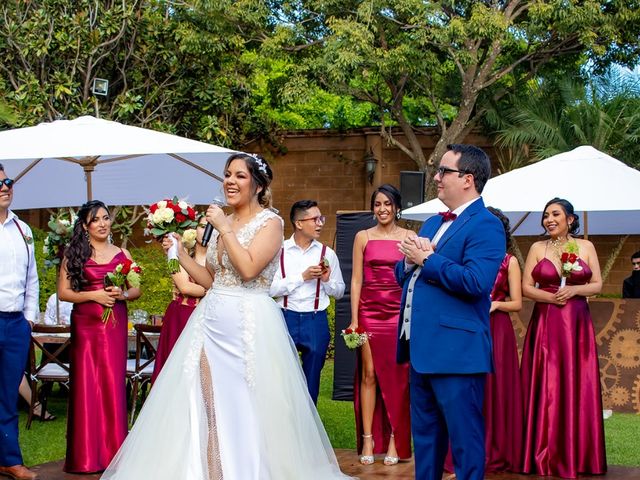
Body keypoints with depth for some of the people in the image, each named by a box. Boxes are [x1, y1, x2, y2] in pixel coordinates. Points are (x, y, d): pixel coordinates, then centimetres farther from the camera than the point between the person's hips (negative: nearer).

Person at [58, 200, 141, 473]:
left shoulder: (122, 254, 10)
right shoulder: (74, 254, 2)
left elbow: (136, 290, 13)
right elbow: (63, 292, -3)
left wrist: (122, 294, -7)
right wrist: (95, 295, -13)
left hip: (115, 325, 2)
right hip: (85, 325, -2)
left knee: (114, 384, 0)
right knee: (86, 384, -2)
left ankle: (113, 450, 9)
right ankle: (86, 456, 6)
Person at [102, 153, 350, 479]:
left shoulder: (269, 222, -5)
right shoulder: (221, 222, 15)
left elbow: (248, 269, -20)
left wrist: (224, 228, -14)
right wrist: (179, 252, 10)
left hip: (249, 323, -7)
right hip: (212, 319, 7)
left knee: (245, 409, -2)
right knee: (208, 406, 5)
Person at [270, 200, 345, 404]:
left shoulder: (327, 254, 4)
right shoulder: (280, 251, -1)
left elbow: (339, 292, 12)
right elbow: (270, 288, -11)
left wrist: (327, 280, -8)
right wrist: (302, 276, -13)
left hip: (316, 321, 2)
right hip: (286, 318, -2)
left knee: (311, 380, 10)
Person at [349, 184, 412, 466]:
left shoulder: (409, 238, 6)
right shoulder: (363, 237, 7)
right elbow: (356, 280, 5)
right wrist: (354, 320, -2)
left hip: (399, 313, 0)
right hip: (369, 312, 0)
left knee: (397, 377, 0)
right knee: (368, 375, 0)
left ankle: (395, 441, 6)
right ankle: (368, 440, 5)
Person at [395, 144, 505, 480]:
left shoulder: (485, 225, -11)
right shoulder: (432, 223, 18)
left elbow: (476, 281, -25)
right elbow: (402, 274, 20)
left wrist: (427, 259, -16)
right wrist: (410, 261, -3)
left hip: (456, 352, -9)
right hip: (422, 349, 10)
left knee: (465, 439, -2)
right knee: (424, 436, 17)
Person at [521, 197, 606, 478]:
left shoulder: (585, 247, 6)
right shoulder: (538, 248, 5)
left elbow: (597, 285, 4)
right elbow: (526, 287, 1)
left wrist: (574, 290, -13)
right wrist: (551, 297, -14)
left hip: (577, 324, 0)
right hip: (545, 324, 0)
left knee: (577, 385, 1)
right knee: (545, 387, -2)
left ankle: (577, 454, 9)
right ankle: (546, 454, 5)